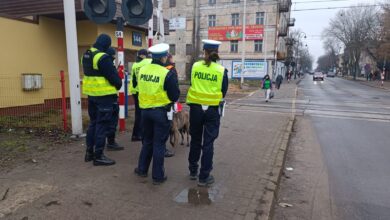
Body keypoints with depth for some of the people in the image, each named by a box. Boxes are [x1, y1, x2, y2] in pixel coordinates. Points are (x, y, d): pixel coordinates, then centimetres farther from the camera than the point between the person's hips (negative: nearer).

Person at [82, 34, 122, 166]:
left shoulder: (86, 55, 11)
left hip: (91, 94, 9)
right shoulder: (103, 58, -19)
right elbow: (113, 76, -16)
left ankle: (89, 152, 26)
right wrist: (119, 84, 2)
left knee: (93, 122, 18)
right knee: (102, 125, -2)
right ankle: (98, 156, 4)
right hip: (104, 96, -9)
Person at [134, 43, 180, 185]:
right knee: (159, 144, 6)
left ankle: (142, 169, 33)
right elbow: (175, 96, -10)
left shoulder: (142, 70, 1)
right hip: (161, 112, -5)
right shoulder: (168, 74, -16)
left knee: (147, 141, 22)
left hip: (145, 110, 5)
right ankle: (158, 176, 16)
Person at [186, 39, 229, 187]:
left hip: (196, 108, 2)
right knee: (208, 143, 5)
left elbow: (192, 84, 8)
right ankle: (204, 177, 12)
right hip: (213, 110, -2)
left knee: (195, 140, 17)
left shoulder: (195, 66, -4)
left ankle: (193, 171, 30)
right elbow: (224, 91, 0)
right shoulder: (221, 70, -7)